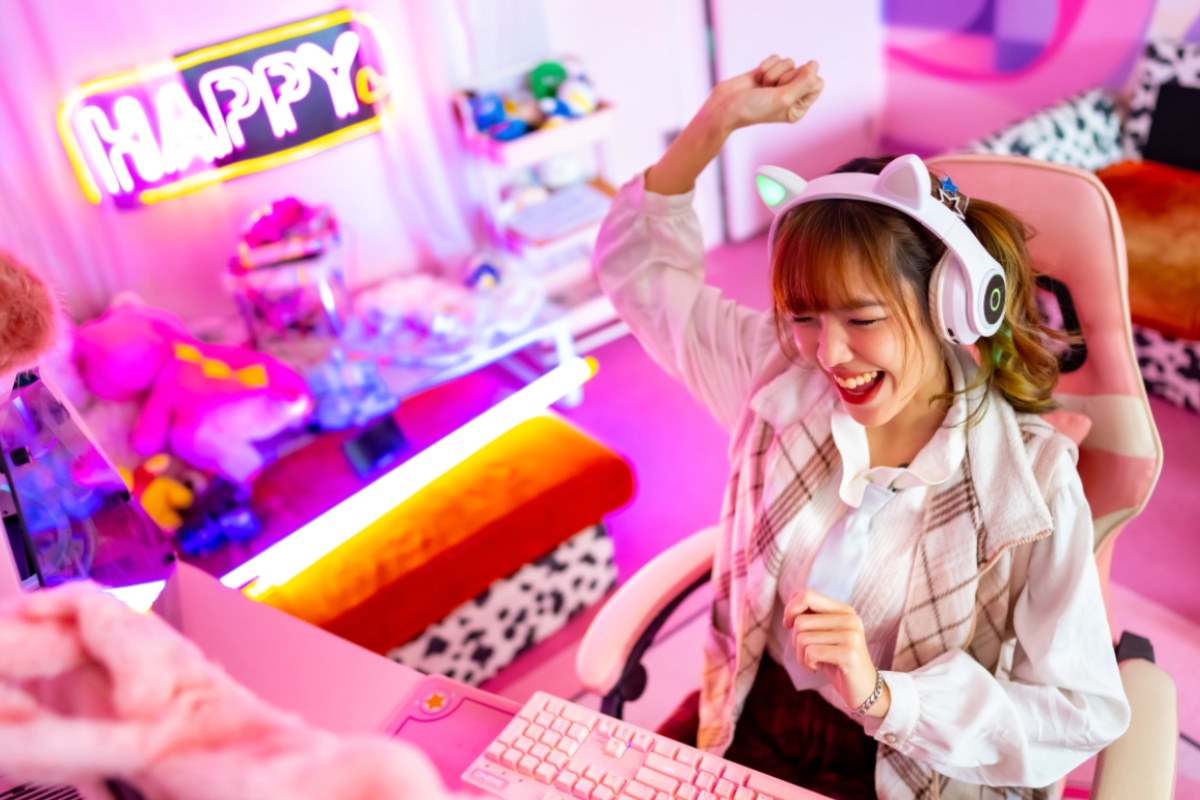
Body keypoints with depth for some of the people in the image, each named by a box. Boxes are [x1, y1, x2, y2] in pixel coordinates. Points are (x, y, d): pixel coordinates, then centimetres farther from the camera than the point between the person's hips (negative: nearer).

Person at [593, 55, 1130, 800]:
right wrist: (717, 120, -11)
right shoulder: (781, 375, -8)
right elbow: (641, 268, 1)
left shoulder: (1030, 483, -18)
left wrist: (882, 696, -27)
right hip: (749, 717, 4)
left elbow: (1082, 716, -14)